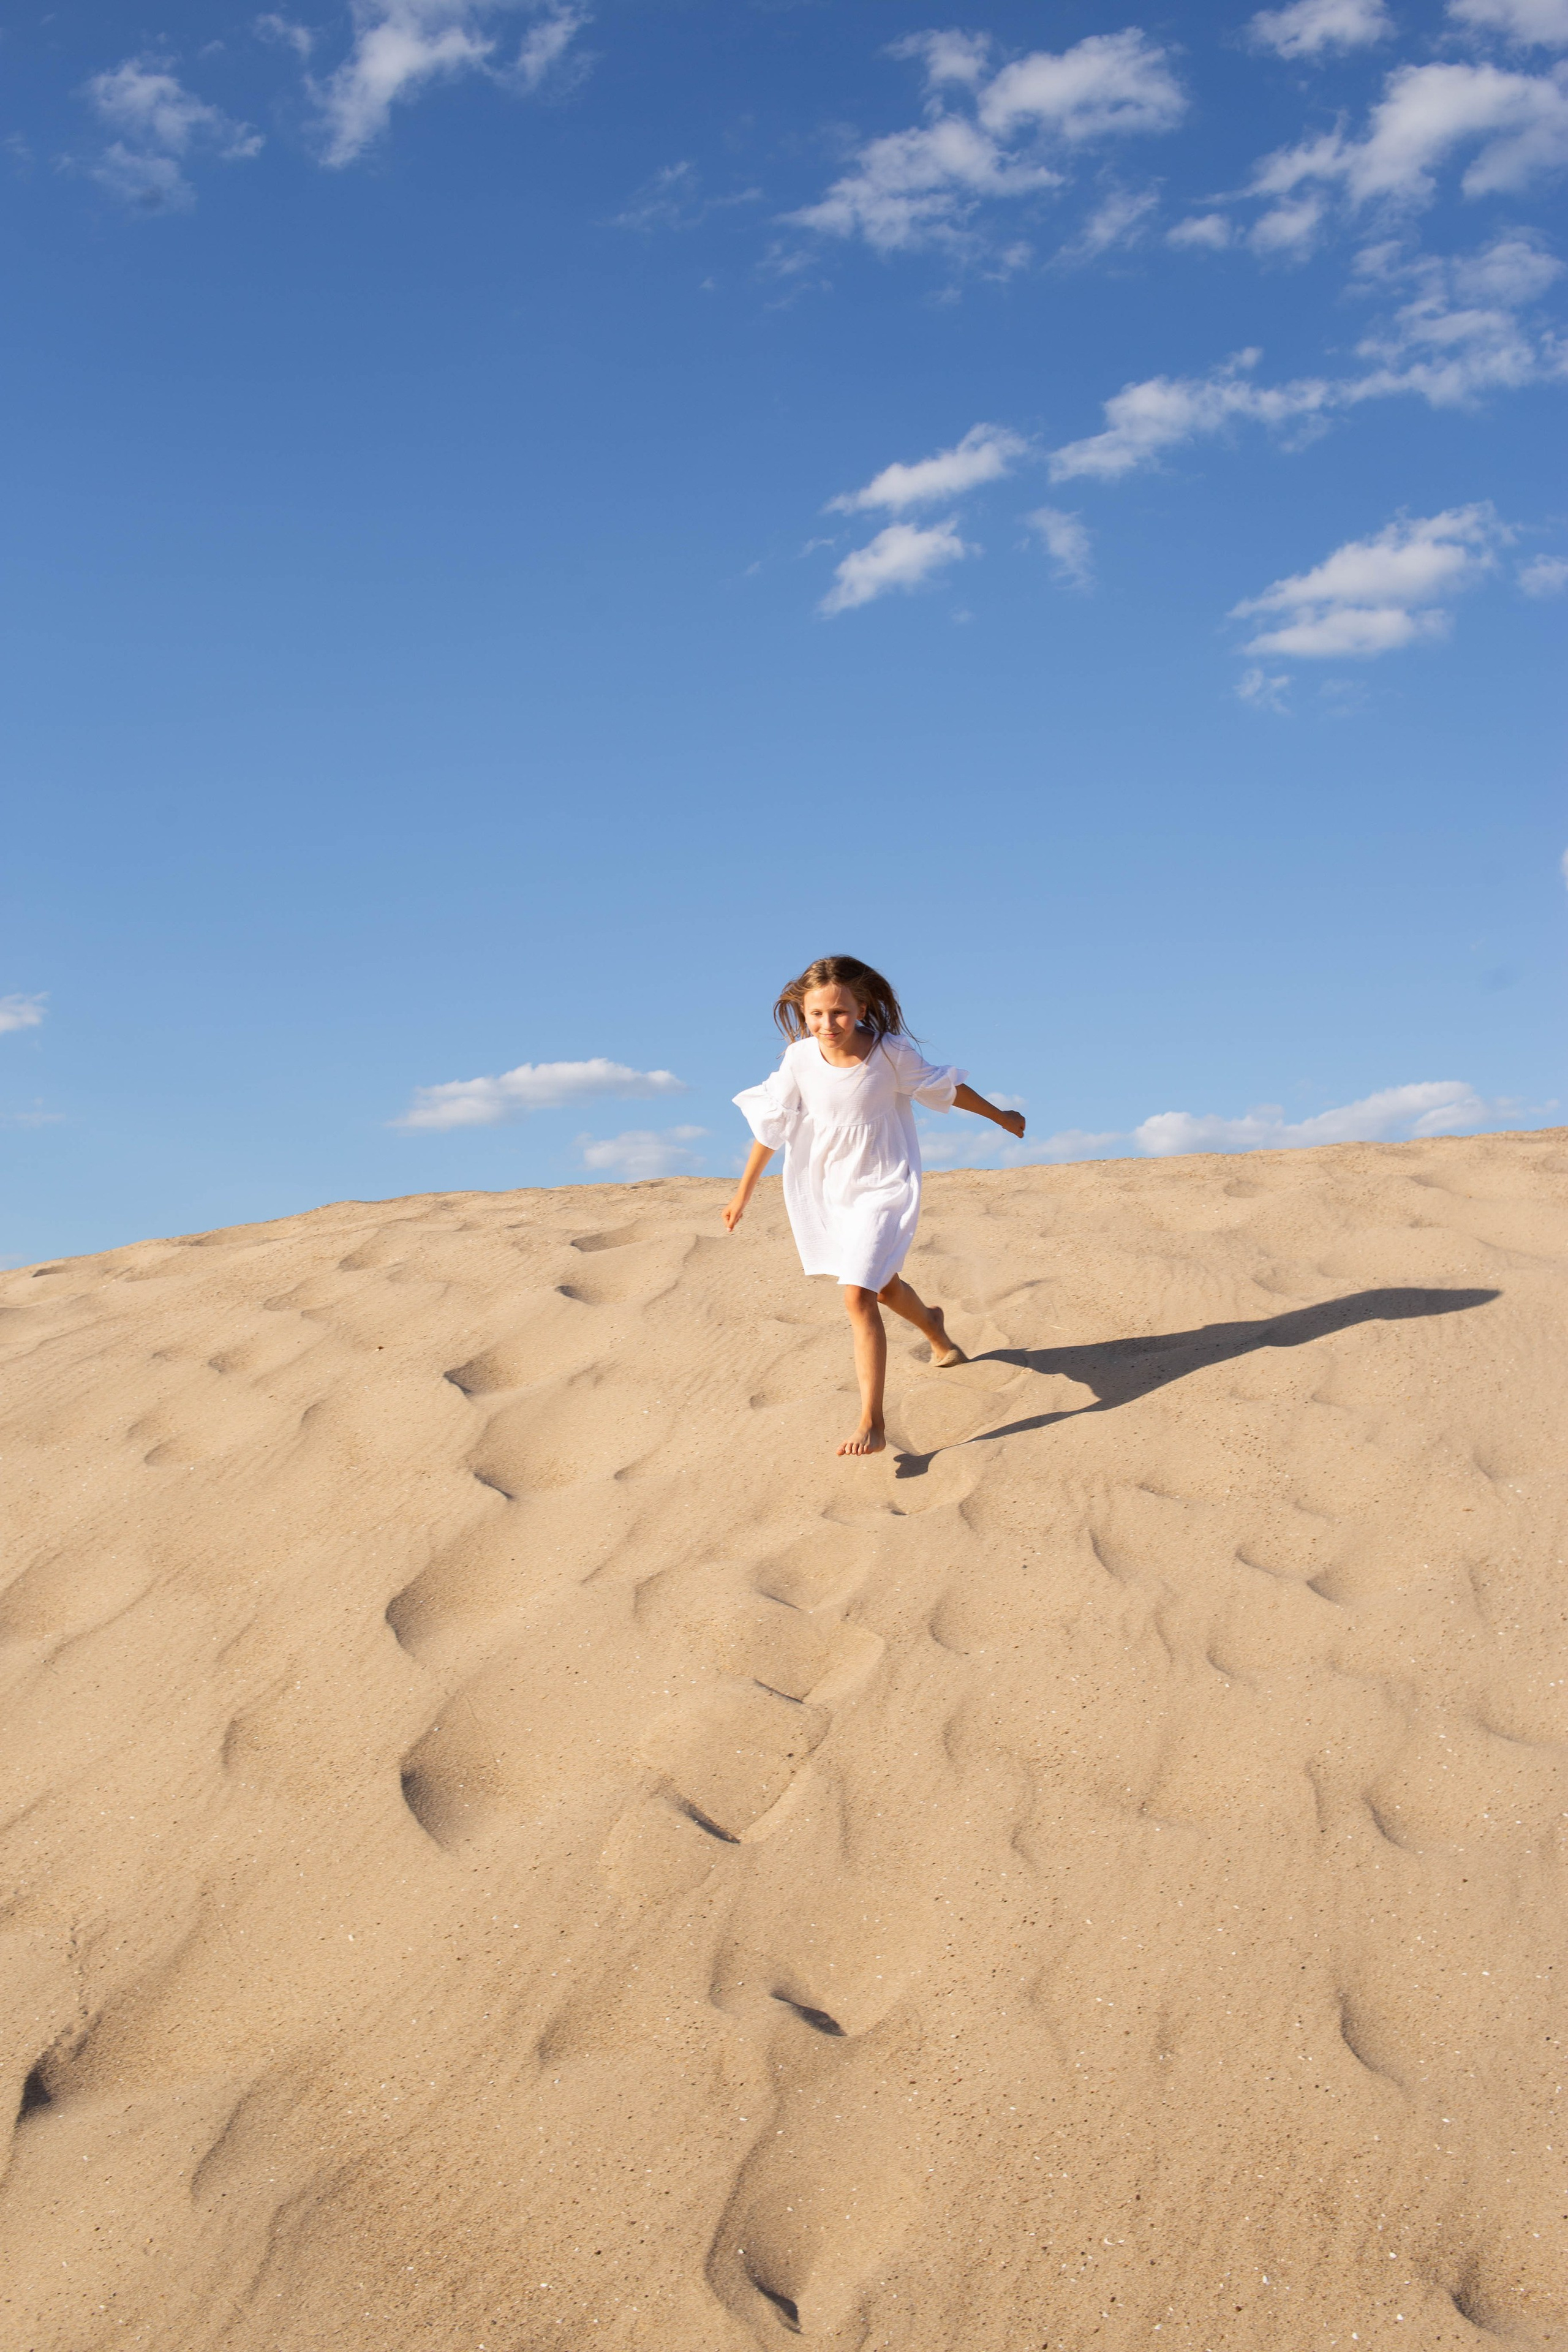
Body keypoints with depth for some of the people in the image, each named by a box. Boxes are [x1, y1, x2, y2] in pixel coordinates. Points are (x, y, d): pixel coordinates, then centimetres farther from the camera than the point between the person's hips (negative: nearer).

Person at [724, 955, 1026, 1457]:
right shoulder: (800, 1060, -15)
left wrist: (1001, 1117, 12)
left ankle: (872, 1424, -13)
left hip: (882, 1187, -4)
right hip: (827, 1191, 4)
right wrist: (743, 1194, 5)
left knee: (859, 1296, -18)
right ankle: (933, 1328, 61)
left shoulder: (891, 1053, -20)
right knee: (882, 1284, 27)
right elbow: (771, 1125, -2)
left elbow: (944, 1088, -2)